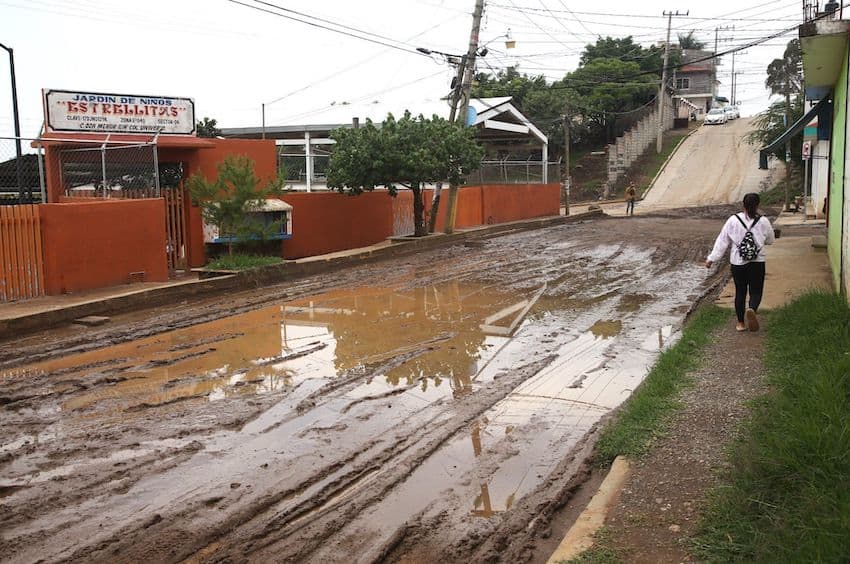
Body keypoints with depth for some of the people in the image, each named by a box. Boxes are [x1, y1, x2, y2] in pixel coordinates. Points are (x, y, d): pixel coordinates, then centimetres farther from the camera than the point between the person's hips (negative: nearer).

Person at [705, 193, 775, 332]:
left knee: (740, 292, 12)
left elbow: (722, 241, -1)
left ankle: (741, 323, 18)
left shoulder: (733, 221, -4)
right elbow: (770, 241, 10)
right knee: (756, 291, 6)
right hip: (757, 263, -1)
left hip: (738, 263, 1)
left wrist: (712, 258, 4)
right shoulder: (763, 221, -4)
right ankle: (752, 309, -25)